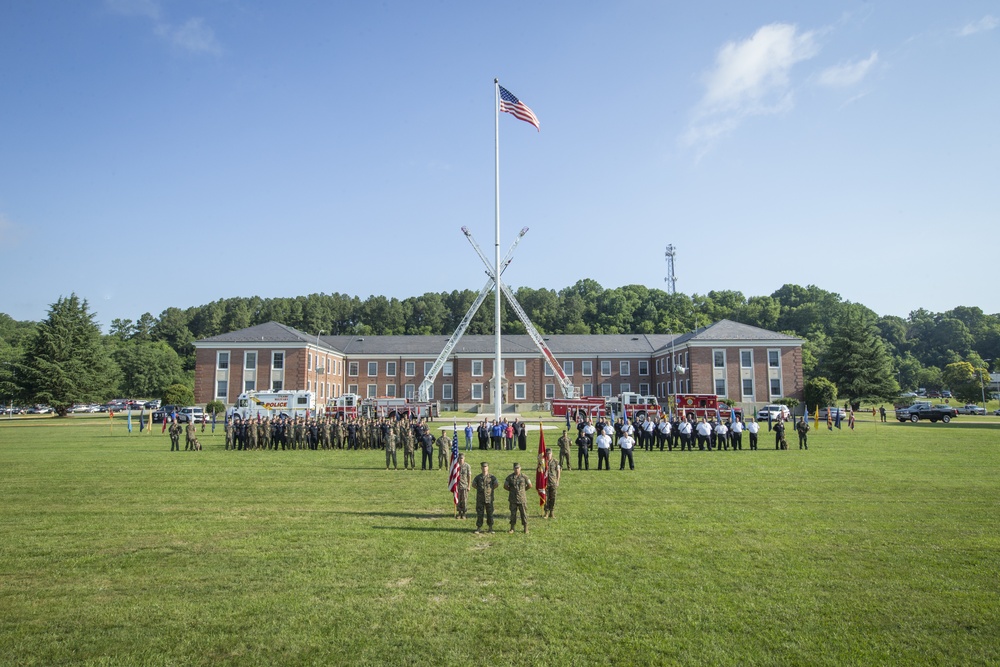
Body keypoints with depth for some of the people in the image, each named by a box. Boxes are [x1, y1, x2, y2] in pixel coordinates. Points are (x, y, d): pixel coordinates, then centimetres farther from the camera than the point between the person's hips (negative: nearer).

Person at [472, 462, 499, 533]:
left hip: (489, 498, -1)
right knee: (479, 513, 3)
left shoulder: (491, 477, 0)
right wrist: (479, 489, 2)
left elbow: (497, 484, -5)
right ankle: (479, 528, 11)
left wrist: (492, 489, 0)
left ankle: (490, 528, 14)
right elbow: (473, 484, 6)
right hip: (480, 498, 1)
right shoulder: (478, 477, 4)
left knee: (490, 513, 4)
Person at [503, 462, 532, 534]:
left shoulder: (524, 477, -3)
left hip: (522, 499, -1)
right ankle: (512, 528, 14)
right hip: (513, 499, 1)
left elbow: (530, 485, 7)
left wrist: (523, 490, 9)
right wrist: (512, 490, 7)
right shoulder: (509, 477, -1)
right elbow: (505, 486, 7)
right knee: (513, 513, 6)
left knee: (524, 513, 3)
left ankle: (526, 528, 13)